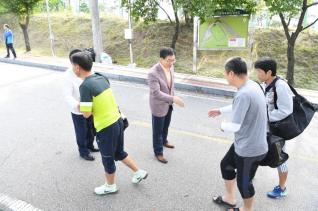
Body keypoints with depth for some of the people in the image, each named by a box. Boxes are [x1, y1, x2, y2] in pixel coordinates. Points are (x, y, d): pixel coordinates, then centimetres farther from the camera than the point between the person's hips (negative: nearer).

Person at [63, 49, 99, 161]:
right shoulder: (68, 75, -20)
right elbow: (67, 95, -26)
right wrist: (77, 105, -45)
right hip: (78, 111, -5)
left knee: (92, 129, 23)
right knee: (82, 132, 12)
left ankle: (90, 146, 49)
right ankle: (83, 151, 36)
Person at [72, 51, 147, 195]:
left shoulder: (85, 86, -20)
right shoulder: (101, 77, 4)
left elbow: (86, 114, -18)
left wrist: (80, 106, 1)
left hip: (106, 127, -8)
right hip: (117, 121, 8)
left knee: (108, 158, 16)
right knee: (119, 153, 27)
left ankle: (110, 186, 38)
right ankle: (139, 172, 39)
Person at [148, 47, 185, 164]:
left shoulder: (170, 66, -7)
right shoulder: (153, 73, -31)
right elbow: (156, 93, -34)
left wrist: (172, 98, 15)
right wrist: (173, 99, -39)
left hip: (168, 104, 7)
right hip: (158, 105, -7)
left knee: (166, 126, 27)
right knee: (157, 130, 11)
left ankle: (163, 141, 53)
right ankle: (158, 152, 29)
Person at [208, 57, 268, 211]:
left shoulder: (243, 94, -31)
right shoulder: (252, 85, 1)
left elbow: (234, 127, -28)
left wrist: (223, 125, -6)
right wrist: (221, 110, 28)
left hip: (250, 148, -10)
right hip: (245, 144, 10)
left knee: (243, 182, 13)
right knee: (226, 165, 25)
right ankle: (229, 198, 45)